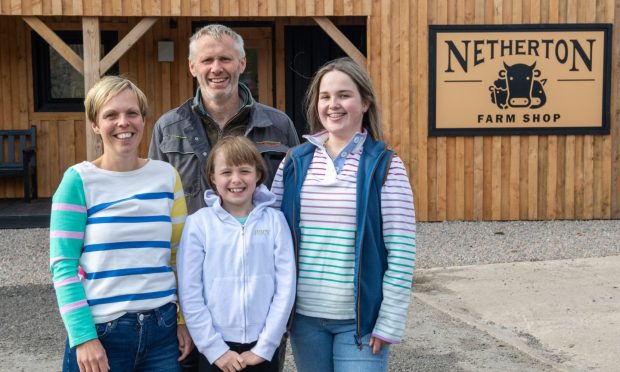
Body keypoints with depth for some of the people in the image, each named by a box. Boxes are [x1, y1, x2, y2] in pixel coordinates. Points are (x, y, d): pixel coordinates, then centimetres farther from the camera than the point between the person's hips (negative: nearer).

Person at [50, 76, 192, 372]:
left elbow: (181, 254, 9)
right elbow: (63, 265, -7)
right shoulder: (78, 180, -5)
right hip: (100, 331, -3)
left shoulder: (166, 175, 4)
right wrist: (83, 337, -13)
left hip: (163, 327, 3)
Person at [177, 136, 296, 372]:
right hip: (215, 349, -1)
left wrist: (264, 347, -6)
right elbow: (190, 293, -5)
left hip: (263, 349, 1)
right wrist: (215, 349, -8)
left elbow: (285, 287, -2)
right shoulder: (199, 223, -4)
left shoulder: (274, 221, 0)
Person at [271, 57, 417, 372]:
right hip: (304, 315, 4)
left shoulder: (385, 166, -6)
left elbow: (401, 251, -8)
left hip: (361, 319, -3)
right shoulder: (295, 162, 4)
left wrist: (390, 322, -10)